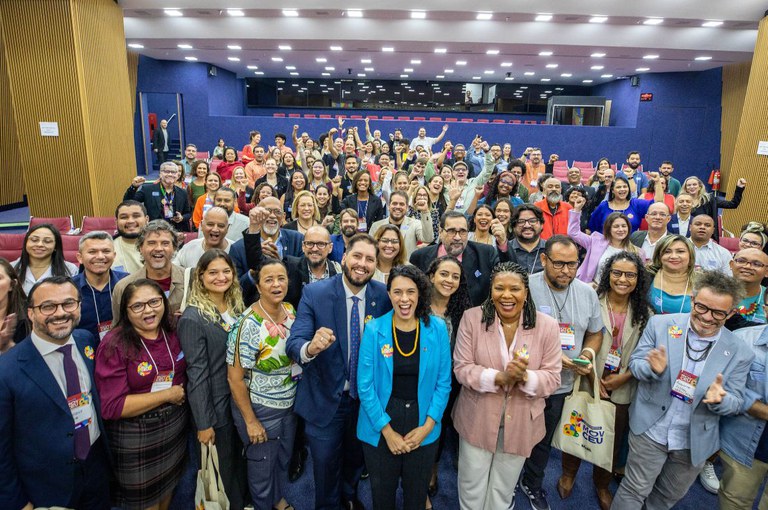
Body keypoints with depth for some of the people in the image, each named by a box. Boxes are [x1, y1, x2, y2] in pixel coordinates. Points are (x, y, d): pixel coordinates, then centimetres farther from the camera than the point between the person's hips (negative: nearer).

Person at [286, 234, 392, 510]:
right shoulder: (314, 293, -18)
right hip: (325, 398, -2)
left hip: (365, 397, 3)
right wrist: (311, 347, -46)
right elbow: (293, 343, -24)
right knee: (325, 463, 17)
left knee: (356, 457, 27)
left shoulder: (383, 295, -11)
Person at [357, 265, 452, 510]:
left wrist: (427, 426, -9)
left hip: (423, 428, 1)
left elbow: (443, 383, -3)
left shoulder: (437, 329, -8)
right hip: (380, 429, -1)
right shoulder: (374, 330, -12)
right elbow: (365, 385, -9)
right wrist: (387, 431, -11)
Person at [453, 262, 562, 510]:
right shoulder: (472, 318, -13)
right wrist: (500, 378, -29)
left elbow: (552, 378, -9)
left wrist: (525, 377, -30)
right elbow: (461, 368, -13)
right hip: (477, 420, -1)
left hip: (520, 423, 1)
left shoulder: (547, 325, -10)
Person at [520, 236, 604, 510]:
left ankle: (533, 484, 49)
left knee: (544, 441, 24)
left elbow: (595, 333, 10)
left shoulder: (587, 292, -2)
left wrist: (587, 354, -10)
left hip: (561, 385, 4)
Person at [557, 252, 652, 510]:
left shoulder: (644, 313, -2)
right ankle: (568, 475, 40)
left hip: (622, 389, 3)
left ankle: (602, 484, 43)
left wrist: (624, 377, -11)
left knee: (613, 440, 18)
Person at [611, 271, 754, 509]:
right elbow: (635, 363, -7)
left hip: (695, 442, 2)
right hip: (650, 430, -2)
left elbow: (736, 402, -4)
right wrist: (653, 368, -30)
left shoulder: (740, 352, -10)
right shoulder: (660, 324, -13)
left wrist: (719, 398, -28)